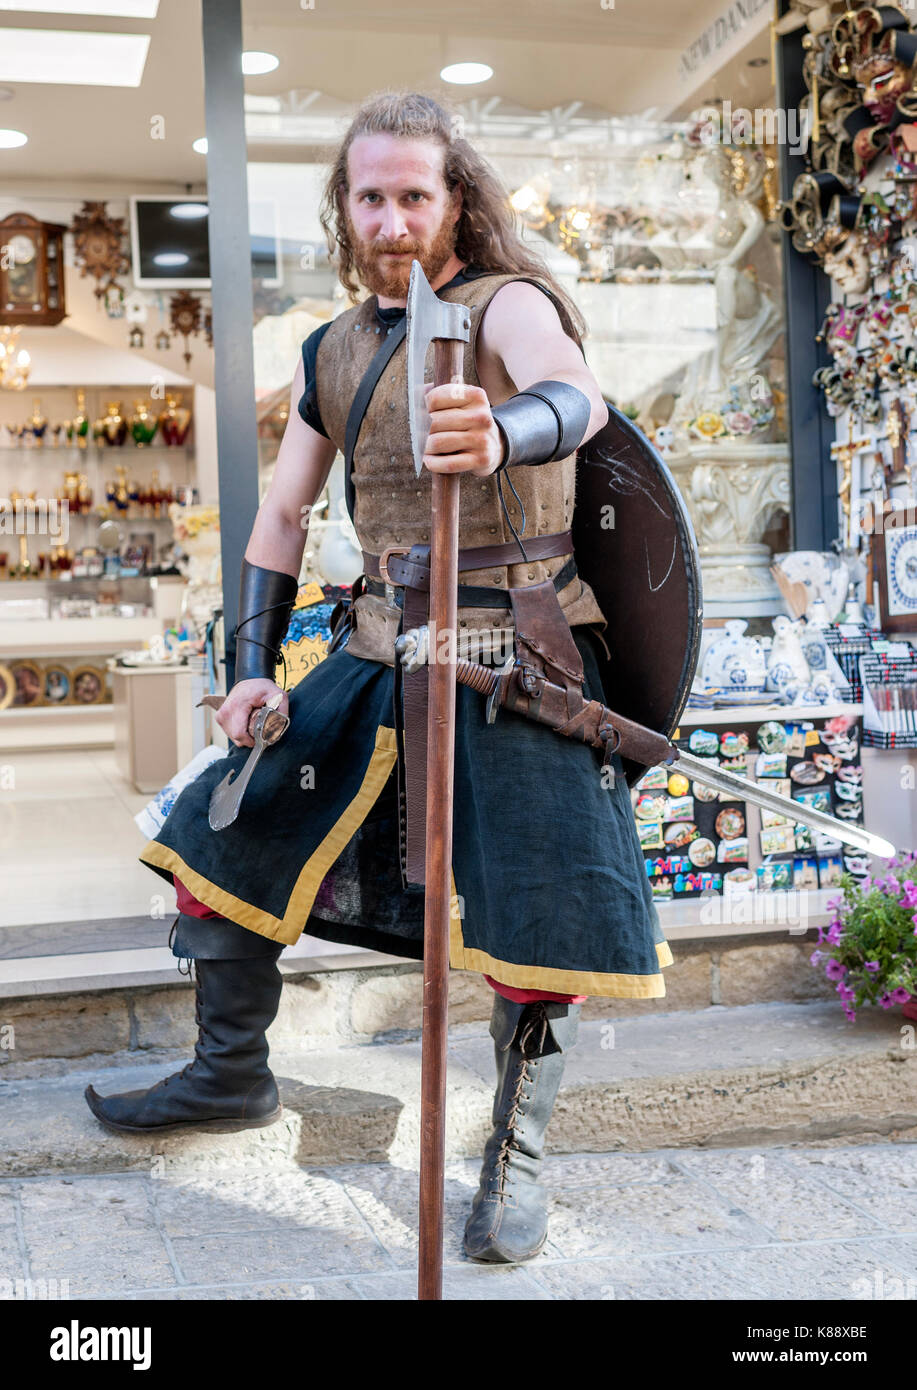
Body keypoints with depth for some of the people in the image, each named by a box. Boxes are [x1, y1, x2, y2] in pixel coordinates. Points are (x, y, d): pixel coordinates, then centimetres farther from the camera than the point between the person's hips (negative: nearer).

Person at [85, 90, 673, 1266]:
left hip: (515, 662, -6)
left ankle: (514, 1157, 13)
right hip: (378, 655, 6)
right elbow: (281, 516, 16)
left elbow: (578, 396, -32)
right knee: (223, 837, 7)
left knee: (548, 923, -11)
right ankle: (231, 1076, 27)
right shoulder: (332, 352, 11)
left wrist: (503, 437, -56)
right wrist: (253, 670, 6)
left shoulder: (507, 305, -8)